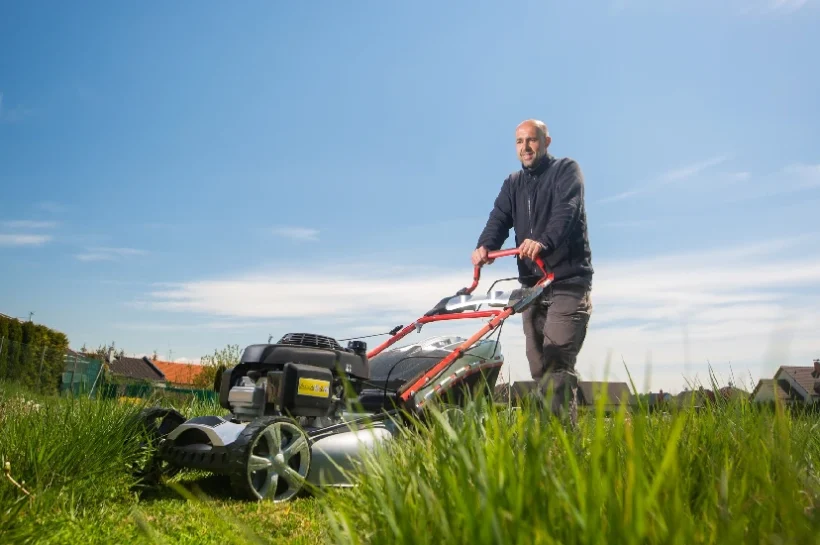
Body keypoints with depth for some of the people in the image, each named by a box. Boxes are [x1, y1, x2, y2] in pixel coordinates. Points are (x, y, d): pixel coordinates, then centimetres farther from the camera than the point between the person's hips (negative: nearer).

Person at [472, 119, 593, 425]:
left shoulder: (567, 170, 1)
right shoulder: (513, 184, 17)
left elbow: (566, 212, -19)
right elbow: (499, 219, -1)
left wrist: (543, 241, -39)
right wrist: (485, 246, -23)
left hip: (568, 282, -6)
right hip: (533, 284, 6)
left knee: (557, 361, -17)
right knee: (539, 367, 6)